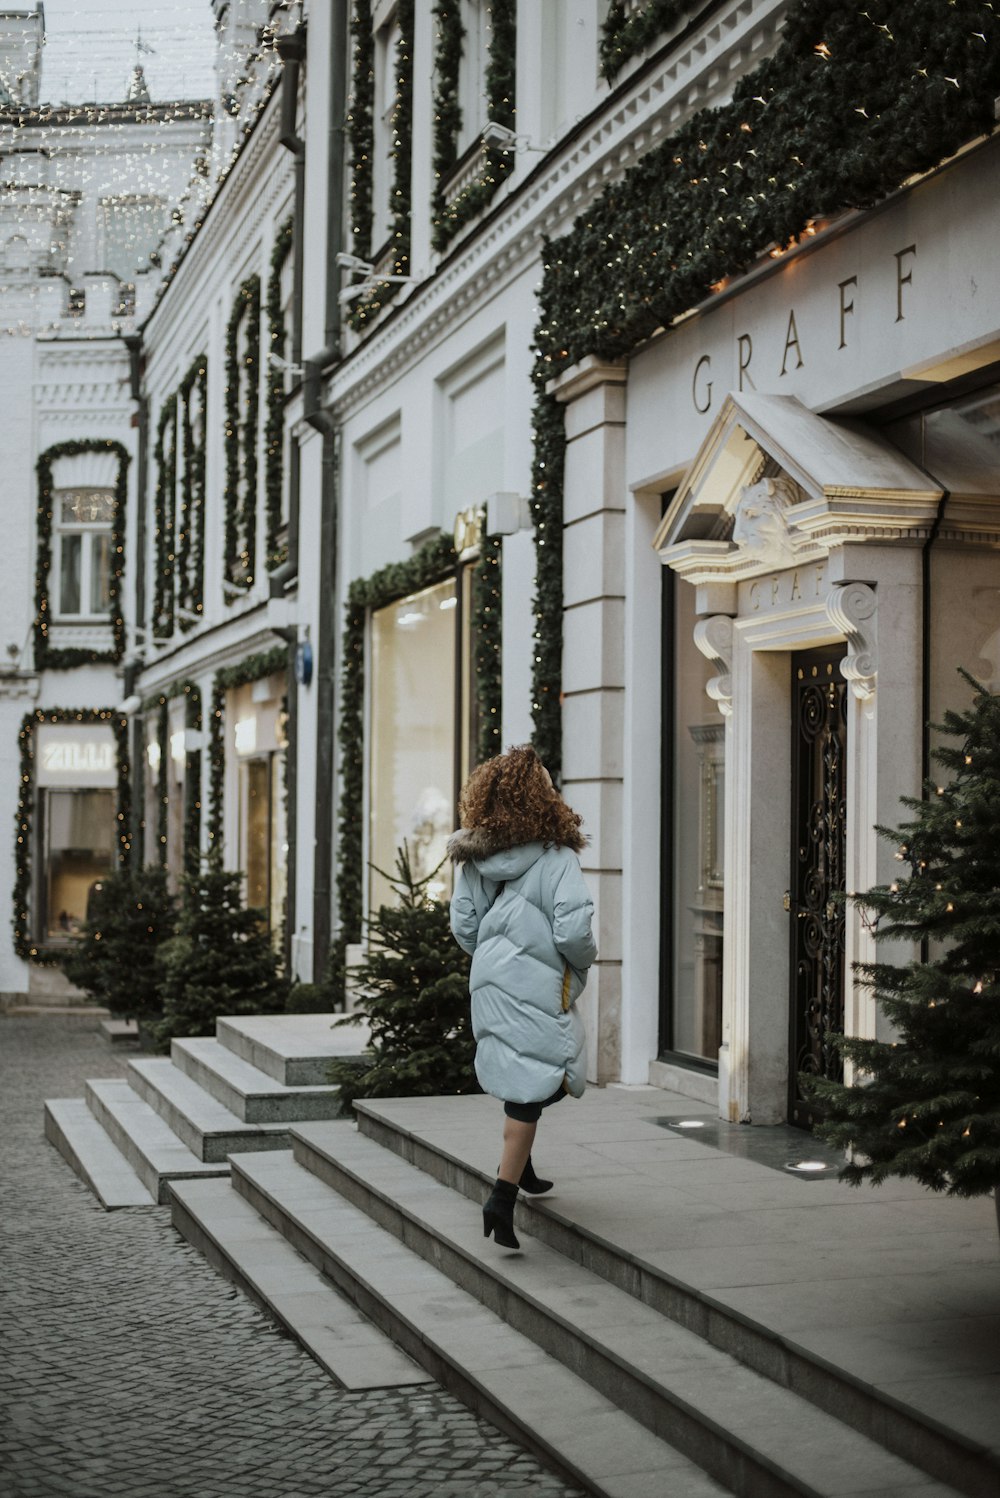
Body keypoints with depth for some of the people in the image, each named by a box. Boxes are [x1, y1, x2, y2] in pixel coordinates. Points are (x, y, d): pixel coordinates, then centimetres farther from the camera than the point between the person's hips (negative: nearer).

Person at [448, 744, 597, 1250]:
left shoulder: (473, 858, 2)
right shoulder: (556, 858, -16)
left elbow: (463, 926, 4)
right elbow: (572, 932, -21)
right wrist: (586, 959, -1)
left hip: (489, 982, 7)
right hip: (537, 988, -7)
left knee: (519, 1079, 25)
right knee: (531, 1090, -1)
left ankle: (519, 1168, 37)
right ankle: (502, 1196, -6)